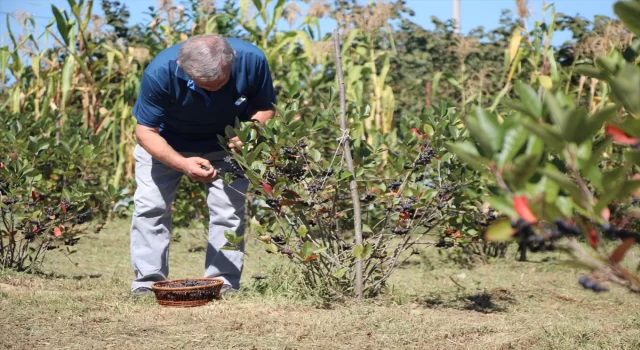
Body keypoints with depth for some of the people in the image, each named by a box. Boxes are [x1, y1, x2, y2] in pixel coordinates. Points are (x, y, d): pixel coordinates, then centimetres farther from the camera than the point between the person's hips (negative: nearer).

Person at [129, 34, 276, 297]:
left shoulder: (252, 60, -33)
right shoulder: (159, 73, -38)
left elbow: (265, 107, -13)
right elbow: (145, 131, -27)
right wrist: (182, 164, -43)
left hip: (226, 144, 1)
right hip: (167, 144, -1)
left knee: (228, 210, -8)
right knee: (150, 205, -7)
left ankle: (223, 284, 2)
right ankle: (148, 282, 3)